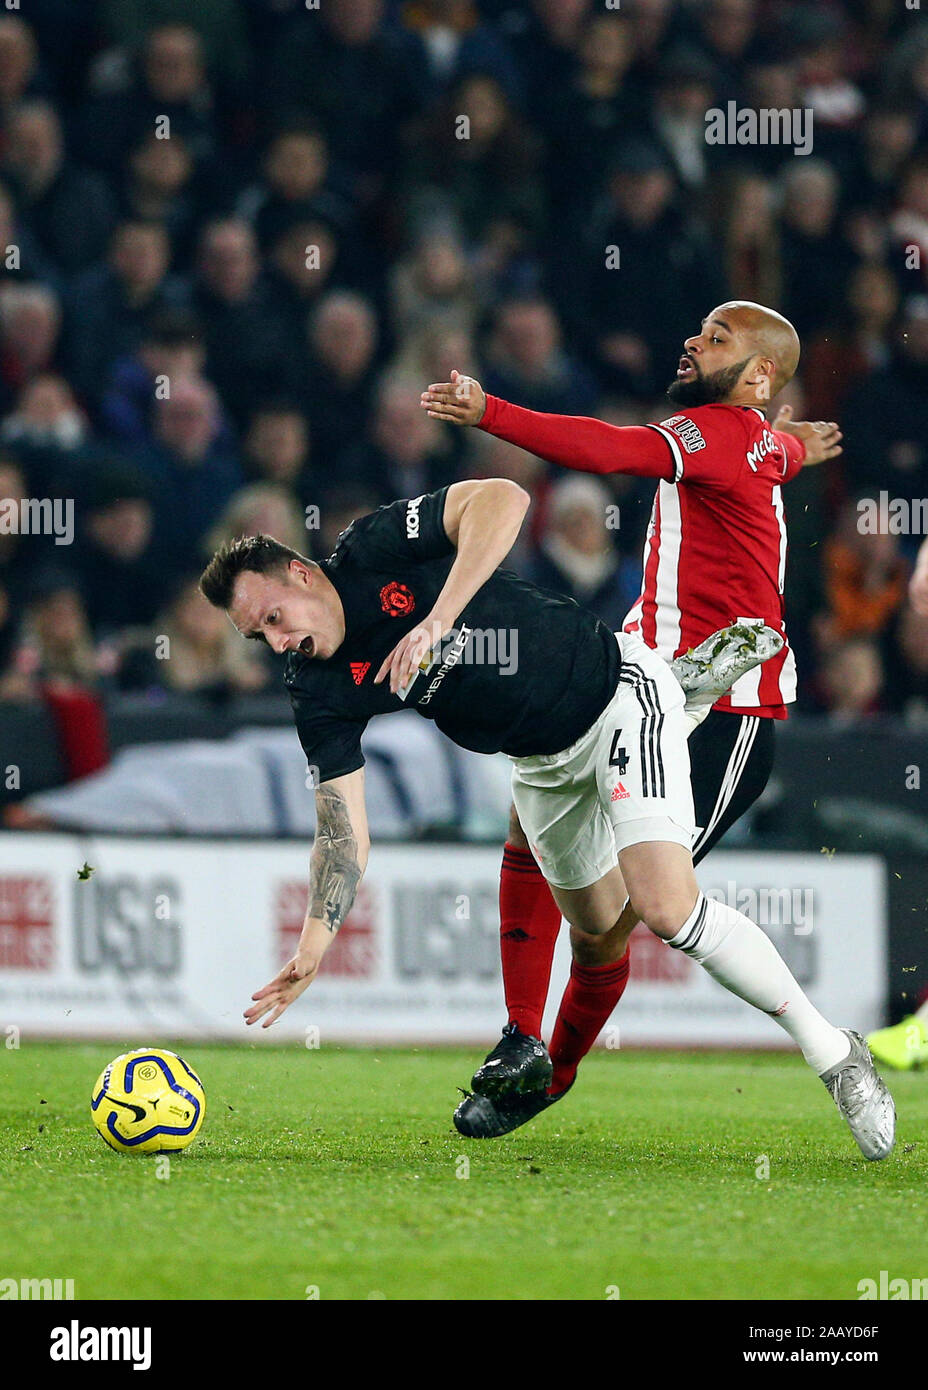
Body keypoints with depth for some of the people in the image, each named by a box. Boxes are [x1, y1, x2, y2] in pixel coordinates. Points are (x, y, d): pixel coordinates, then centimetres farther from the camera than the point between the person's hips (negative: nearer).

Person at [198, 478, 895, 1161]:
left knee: (668, 909, -22)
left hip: (617, 687, -7)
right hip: (543, 764, 7)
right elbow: (344, 834, -11)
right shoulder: (320, 693, -9)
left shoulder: (377, 547, -21)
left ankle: (833, 1052, -8)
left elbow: (504, 498, -36)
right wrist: (312, 948, -25)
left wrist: (437, 620, -42)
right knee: (597, 927, 20)